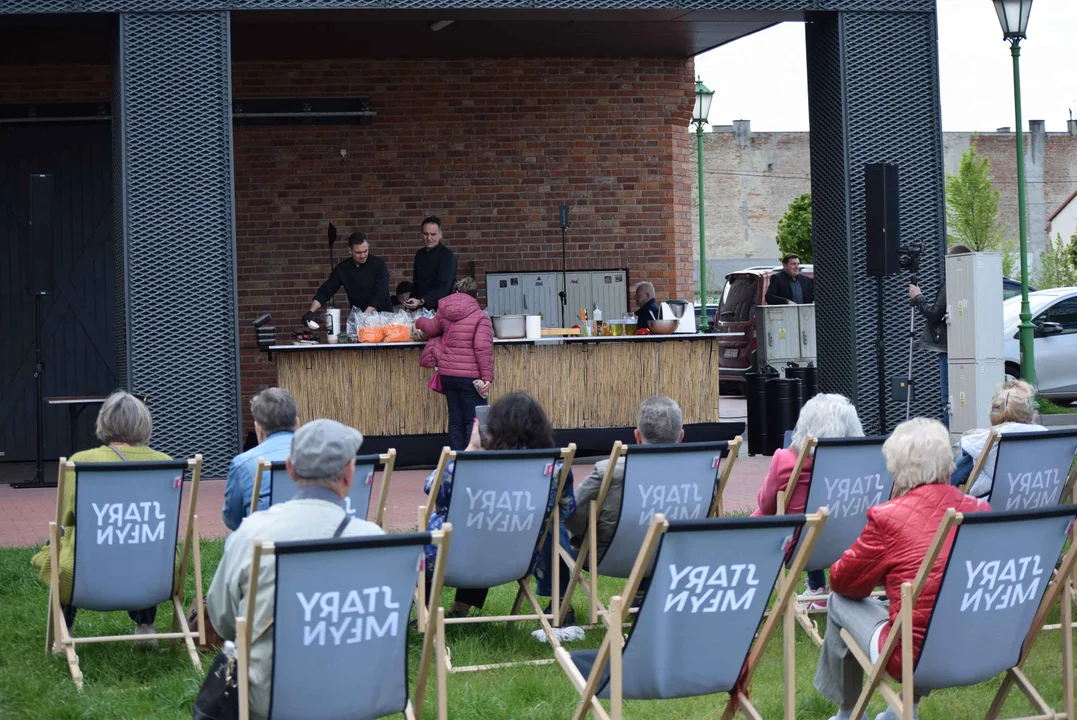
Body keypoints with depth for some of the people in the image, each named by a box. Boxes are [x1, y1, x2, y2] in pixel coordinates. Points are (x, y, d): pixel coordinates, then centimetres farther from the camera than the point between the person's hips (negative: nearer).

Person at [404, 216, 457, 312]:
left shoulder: (447, 256, -10)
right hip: (420, 310, 6)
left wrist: (421, 301, -33)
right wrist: (411, 306, 10)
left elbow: (443, 289, -20)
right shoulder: (420, 254, 12)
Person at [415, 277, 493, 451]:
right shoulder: (480, 316, -9)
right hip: (470, 376, -5)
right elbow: (483, 348, -18)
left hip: (447, 374, 5)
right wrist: (487, 377, -18)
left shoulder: (445, 312, 6)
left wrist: (420, 322, 47)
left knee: (455, 421, 12)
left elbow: (431, 328, 25)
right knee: (474, 422, -1)